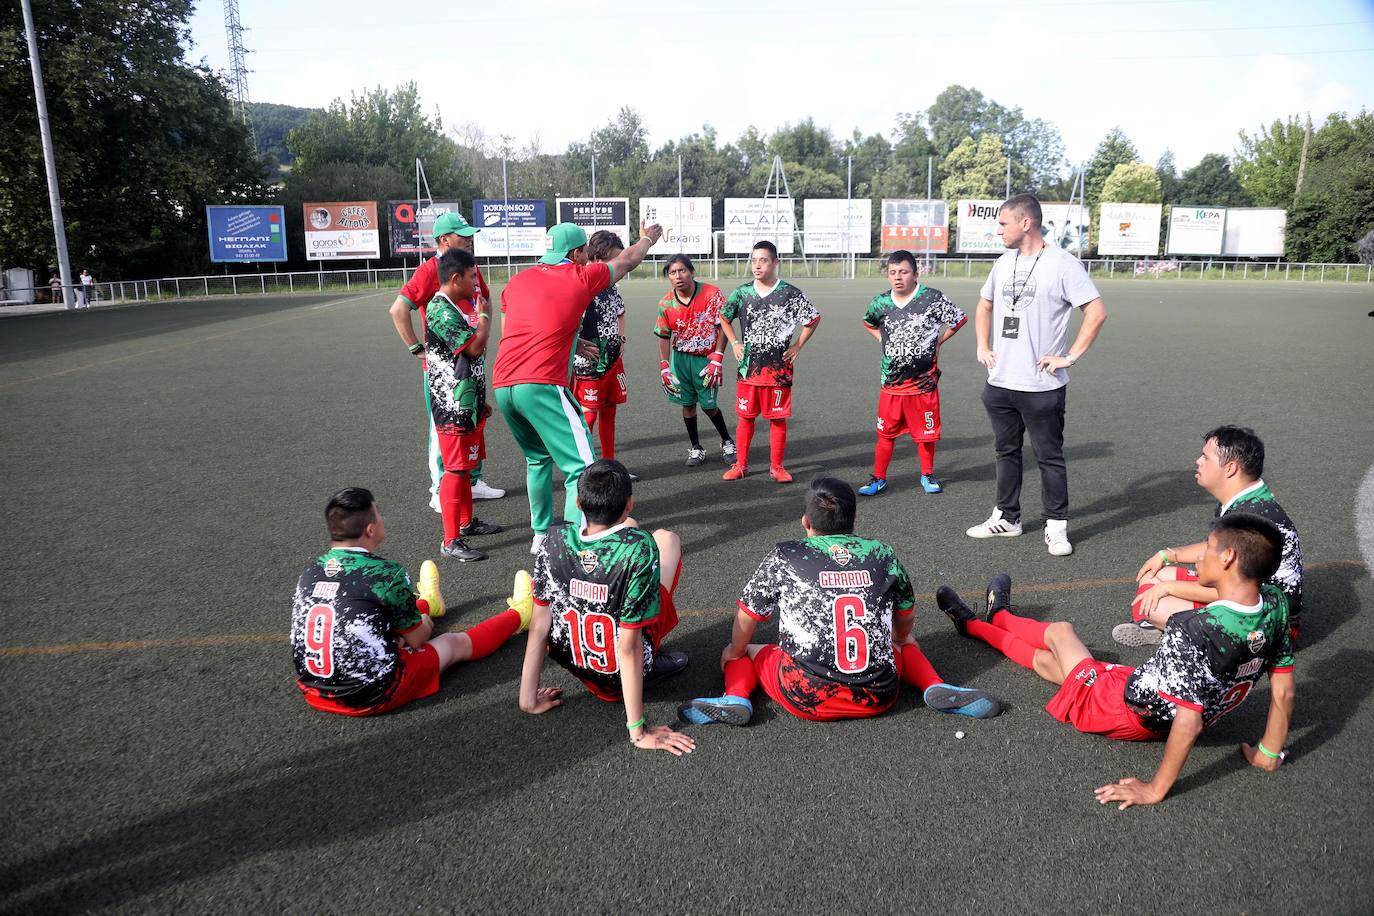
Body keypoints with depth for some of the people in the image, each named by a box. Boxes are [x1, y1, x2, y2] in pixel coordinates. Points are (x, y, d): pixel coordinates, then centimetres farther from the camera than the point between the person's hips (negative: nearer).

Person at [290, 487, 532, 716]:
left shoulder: (312, 570, -2)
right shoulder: (386, 574, -20)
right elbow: (416, 639, -5)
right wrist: (424, 623, 17)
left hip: (314, 692, 6)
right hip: (371, 698, -6)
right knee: (455, 643, 17)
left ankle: (426, 603, 65)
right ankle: (517, 615, 43)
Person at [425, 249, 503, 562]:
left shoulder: (454, 308, 15)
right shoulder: (440, 310, -18)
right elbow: (475, 347, -26)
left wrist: (479, 400, 24)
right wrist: (485, 315, -9)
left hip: (467, 403, 10)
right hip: (453, 406, -10)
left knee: (465, 466, 19)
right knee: (455, 469, -7)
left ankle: (466, 522, 33)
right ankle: (451, 541, -1)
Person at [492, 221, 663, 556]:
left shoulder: (518, 281, 17)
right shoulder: (581, 277, 4)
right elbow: (628, 260, 21)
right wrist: (648, 238, 42)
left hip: (502, 385, 7)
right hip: (541, 385, -7)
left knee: (538, 458, 26)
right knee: (581, 465, -5)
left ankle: (540, 535, 32)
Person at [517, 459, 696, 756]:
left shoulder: (555, 544, -17)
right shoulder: (639, 549, -30)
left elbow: (539, 627, -10)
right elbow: (628, 648, -27)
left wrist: (528, 699, 1)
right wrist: (638, 731, -20)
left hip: (572, 663, 4)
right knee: (666, 538, 10)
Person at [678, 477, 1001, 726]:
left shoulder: (784, 557, 0)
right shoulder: (883, 554, 6)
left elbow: (746, 616, 8)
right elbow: (906, 620, 20)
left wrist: (735, 653, 28)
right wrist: (897, 642, 43)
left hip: (806, 700, -2)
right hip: (877, 698, 3)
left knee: (747, 653, 24)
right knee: (907, 644, 33)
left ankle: (736, 698, -5)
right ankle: (936, 688, 6)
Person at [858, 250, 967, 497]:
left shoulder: (932, 298, -8)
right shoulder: (881, 303, 2)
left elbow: (960, 319, 5)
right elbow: (869, 323, 24)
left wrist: (937, 342, 1)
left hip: (923, 381, -2)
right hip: (891, 382, 2)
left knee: (926, 432, 9)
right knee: (886, 433, 6)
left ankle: (928, 475, 27)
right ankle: (879, 478, 17)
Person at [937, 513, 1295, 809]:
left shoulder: (1194, 632, -37)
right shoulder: (1276, 606, -15)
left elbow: (1188, 722, -36)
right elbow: (1283, 691, -6)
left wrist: (1155, 789, -24)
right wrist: (1269, 753, 7)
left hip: (1126, 714, -6)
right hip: (1166, 721, 6)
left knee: (1060, 631, 21)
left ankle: (984, 620, 51)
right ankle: (997, 619, 57)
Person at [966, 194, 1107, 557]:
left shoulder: (1062, 264, -11)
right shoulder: (1004, 262, 10)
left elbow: (1097, 312, -13)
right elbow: (984, 306, 25)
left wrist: (1070, 356, -14)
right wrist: (983, 347, 12)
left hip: (1042, 386, -6)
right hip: (1000, 383, 7)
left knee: (1050, 458, 3)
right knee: (1006, 452, 16)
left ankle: (1056, 527, 13)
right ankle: (1007, 518, 28)